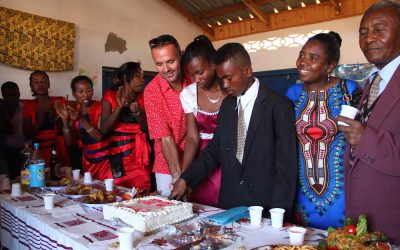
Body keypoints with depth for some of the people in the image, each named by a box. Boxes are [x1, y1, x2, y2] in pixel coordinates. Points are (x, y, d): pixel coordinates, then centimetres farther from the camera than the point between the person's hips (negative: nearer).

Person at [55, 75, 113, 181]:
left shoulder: (100, 107, -9)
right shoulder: (74, 112, 3)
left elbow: (99, 136, -19)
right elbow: (70, 143, -2)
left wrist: (81, 119, -28)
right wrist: (65, 120, -14)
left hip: (106, 159, -4)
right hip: (87, 161, 4)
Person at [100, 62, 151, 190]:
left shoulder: (141, 98, 7)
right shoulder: (110, 96, -3)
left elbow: (146, 127, 2)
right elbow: (104, 129, -10)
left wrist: (137, 112, -15)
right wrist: (119, 107, -21)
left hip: (139, 156, 3)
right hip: (118, 155, -2)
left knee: (142, 192, -1)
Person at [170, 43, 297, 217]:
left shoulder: (278, 105, -11)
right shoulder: (227, 105, 7)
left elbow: (286, 163, -11)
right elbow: (215, 149, 9)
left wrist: (279, 212, -13)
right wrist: (185, 180, 0)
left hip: (264, 205, -4)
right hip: (229, 203, 5)